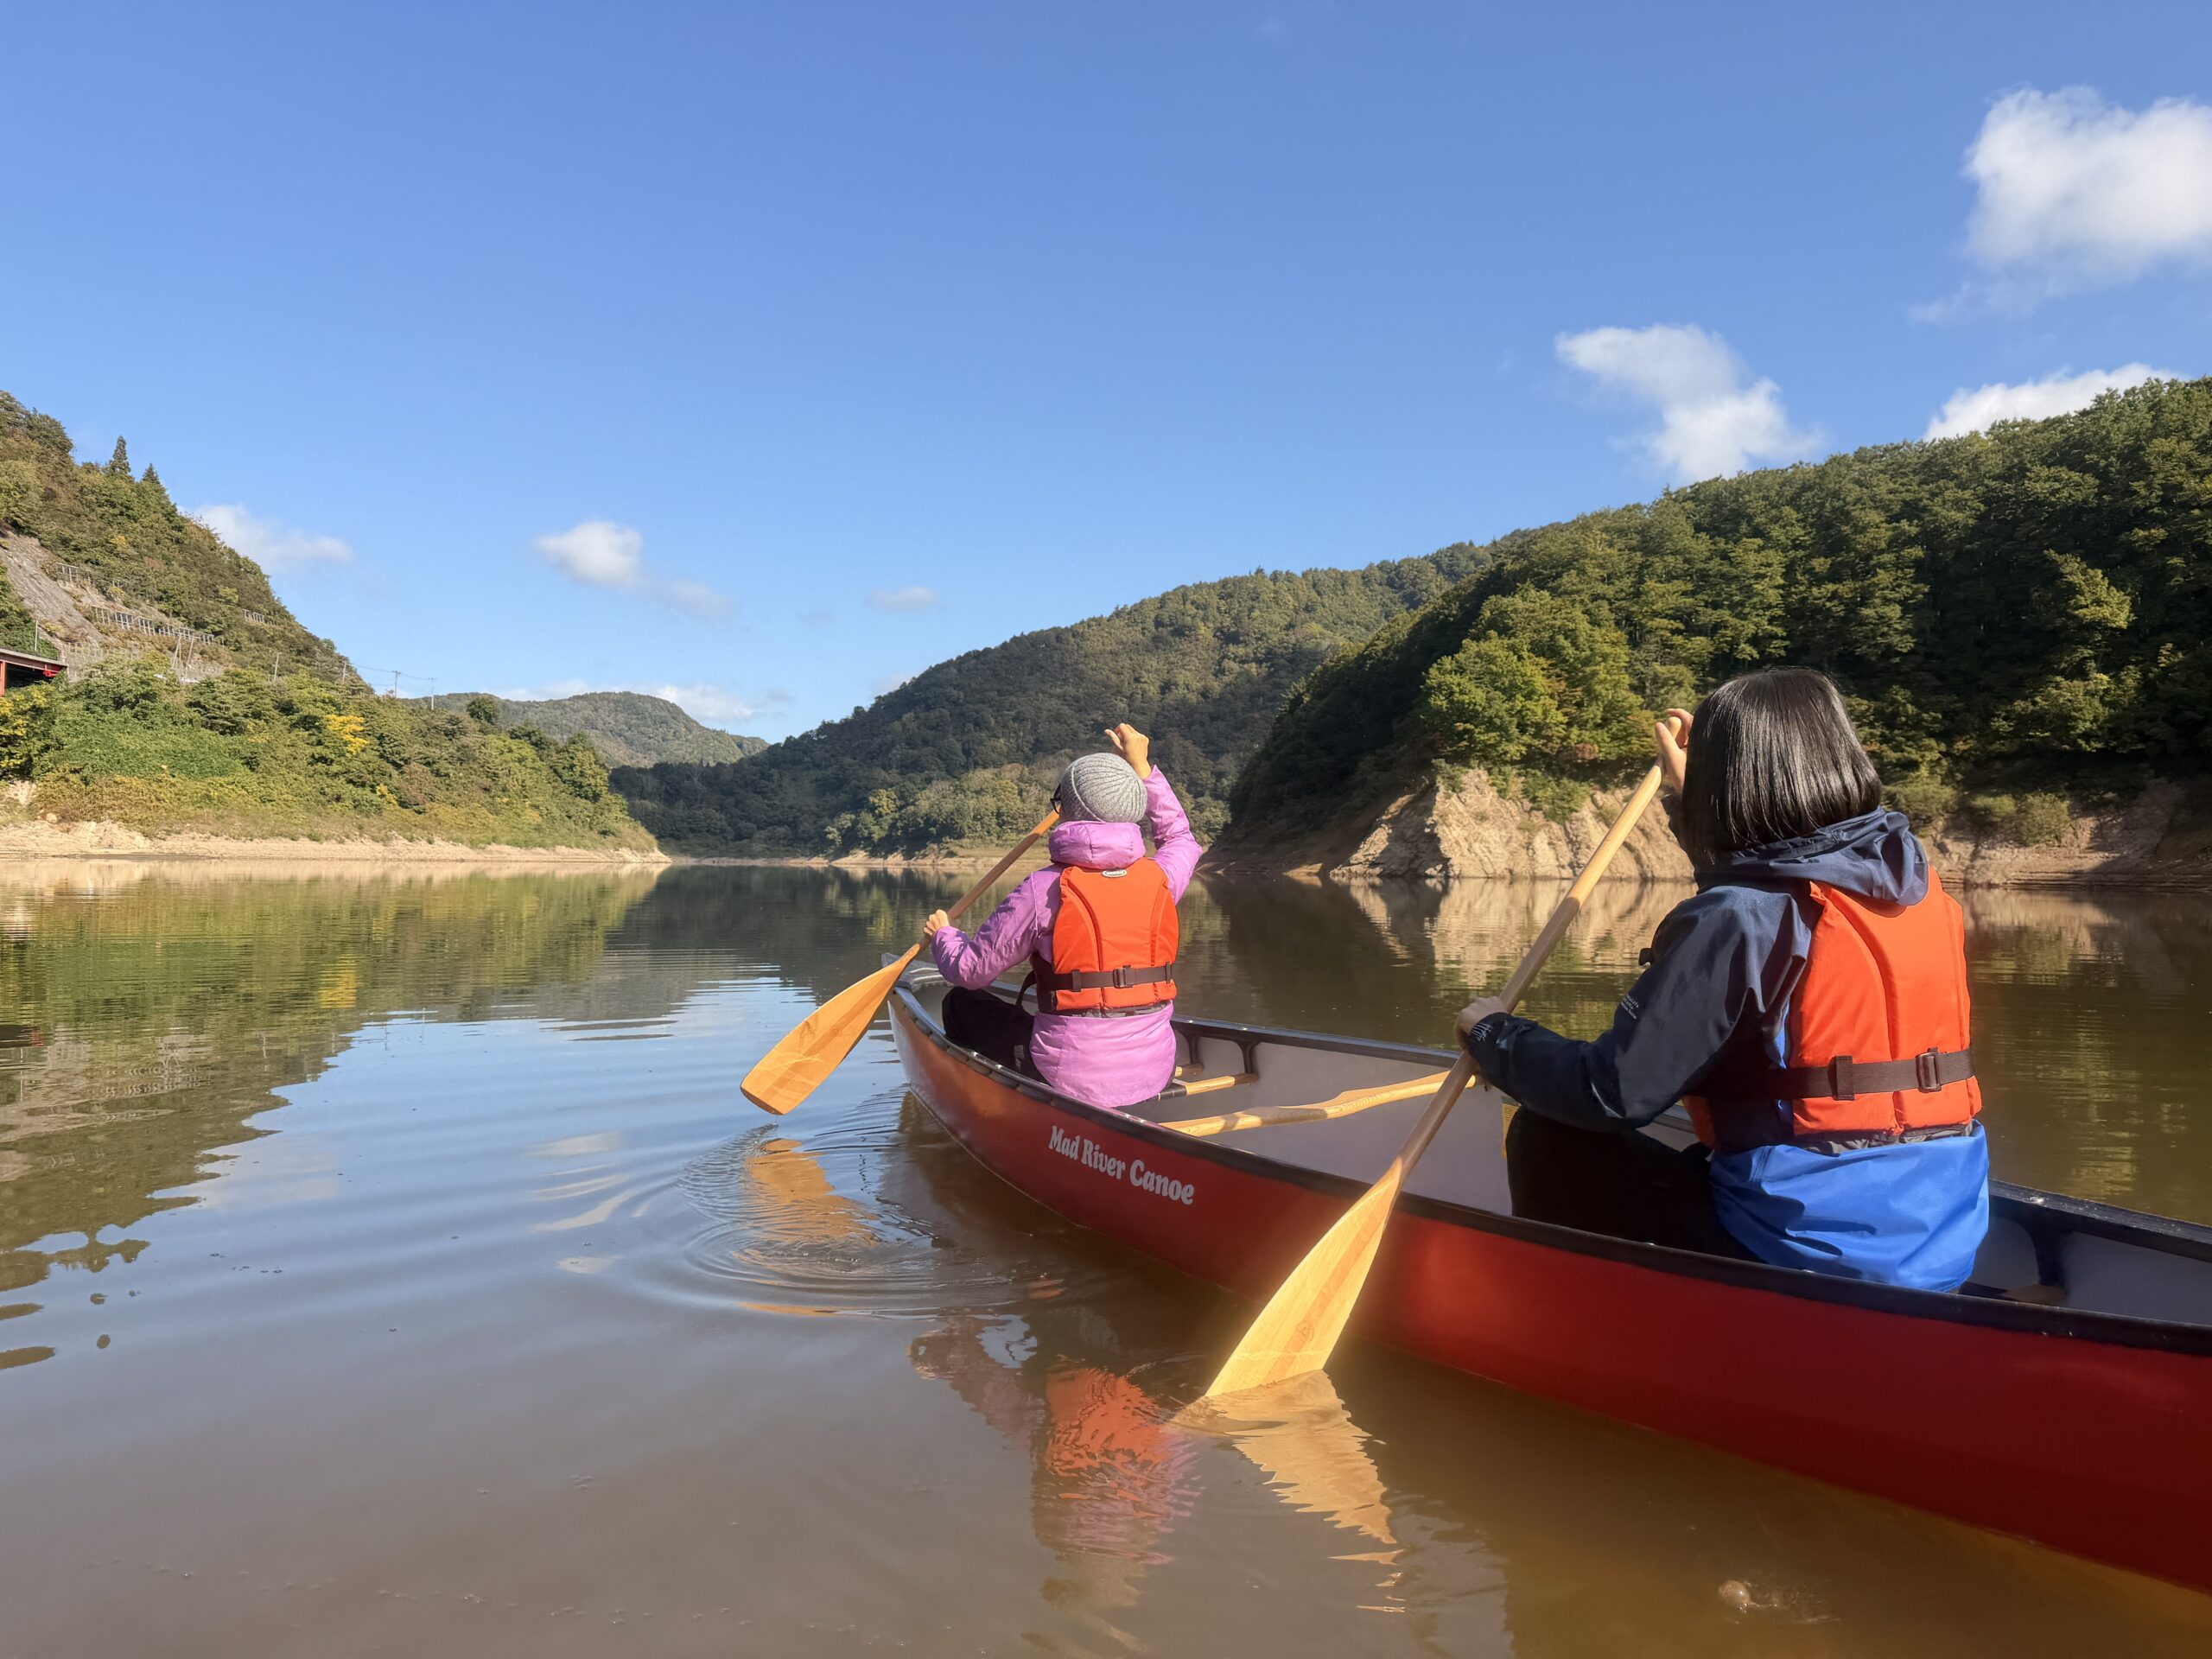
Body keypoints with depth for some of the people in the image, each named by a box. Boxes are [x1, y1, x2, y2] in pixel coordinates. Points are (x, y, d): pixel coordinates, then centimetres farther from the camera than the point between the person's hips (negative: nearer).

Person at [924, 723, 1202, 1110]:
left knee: (962, 1003, 19)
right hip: (1155, 1076, 5)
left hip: (1074, 1082, -5)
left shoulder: (1045, 889, -15)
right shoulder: (1160, 878, -2)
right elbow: (1180, 837, 24)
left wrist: (942, 934, 14)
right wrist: (1142, 769, 28)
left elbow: (970, 970, -7)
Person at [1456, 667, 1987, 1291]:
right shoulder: (1920, 887, 4)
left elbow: (1613, 1092, -18)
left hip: (1812, 1254, -8)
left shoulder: (1735, 921, -20)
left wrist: (1494, 1034, -1)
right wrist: (1691, 789, 37)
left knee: (1547, 1140, 5)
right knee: (1695, 1164, 31)